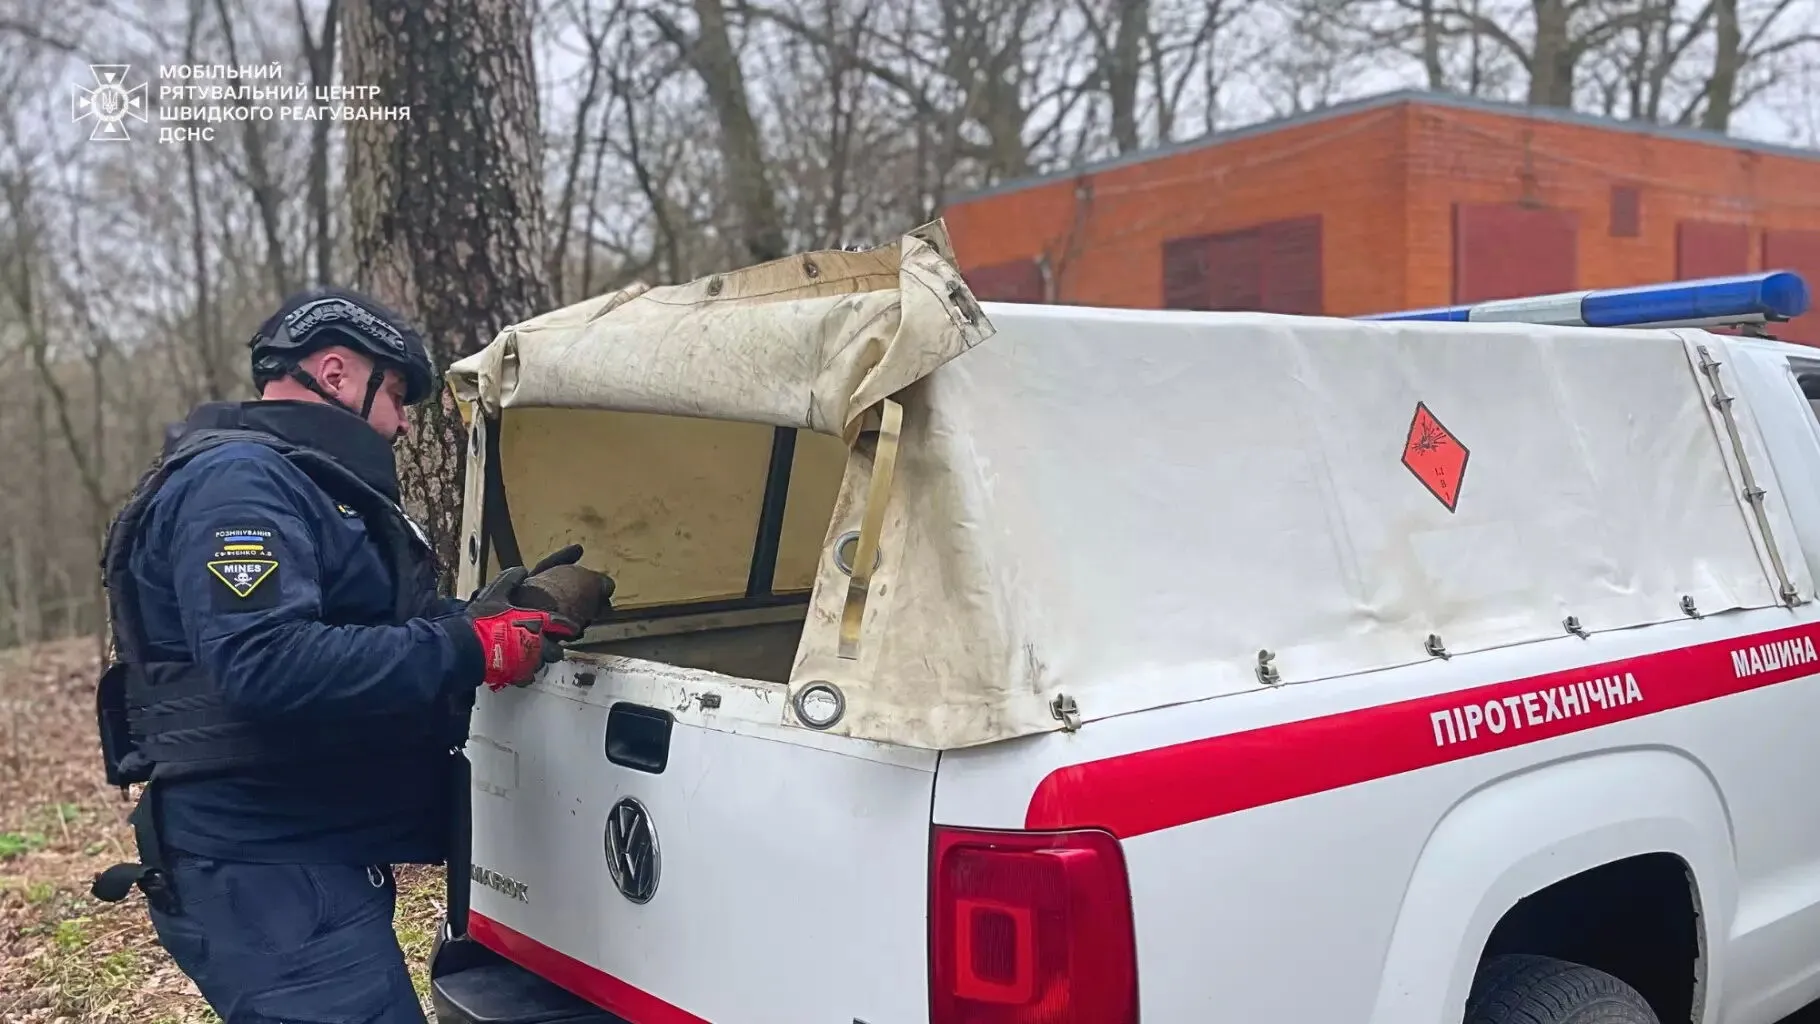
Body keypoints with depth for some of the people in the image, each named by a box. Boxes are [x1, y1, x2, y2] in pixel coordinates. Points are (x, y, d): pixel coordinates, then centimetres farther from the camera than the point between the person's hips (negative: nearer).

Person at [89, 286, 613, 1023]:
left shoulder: (296, 485, 19)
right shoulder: (238, 480, -15)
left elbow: (365, 629, 22)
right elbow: (265, 664, -30)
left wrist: (479, 615, 8)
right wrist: (469, 650, -26)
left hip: (312, 860, 11)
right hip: (264, 874, -11)